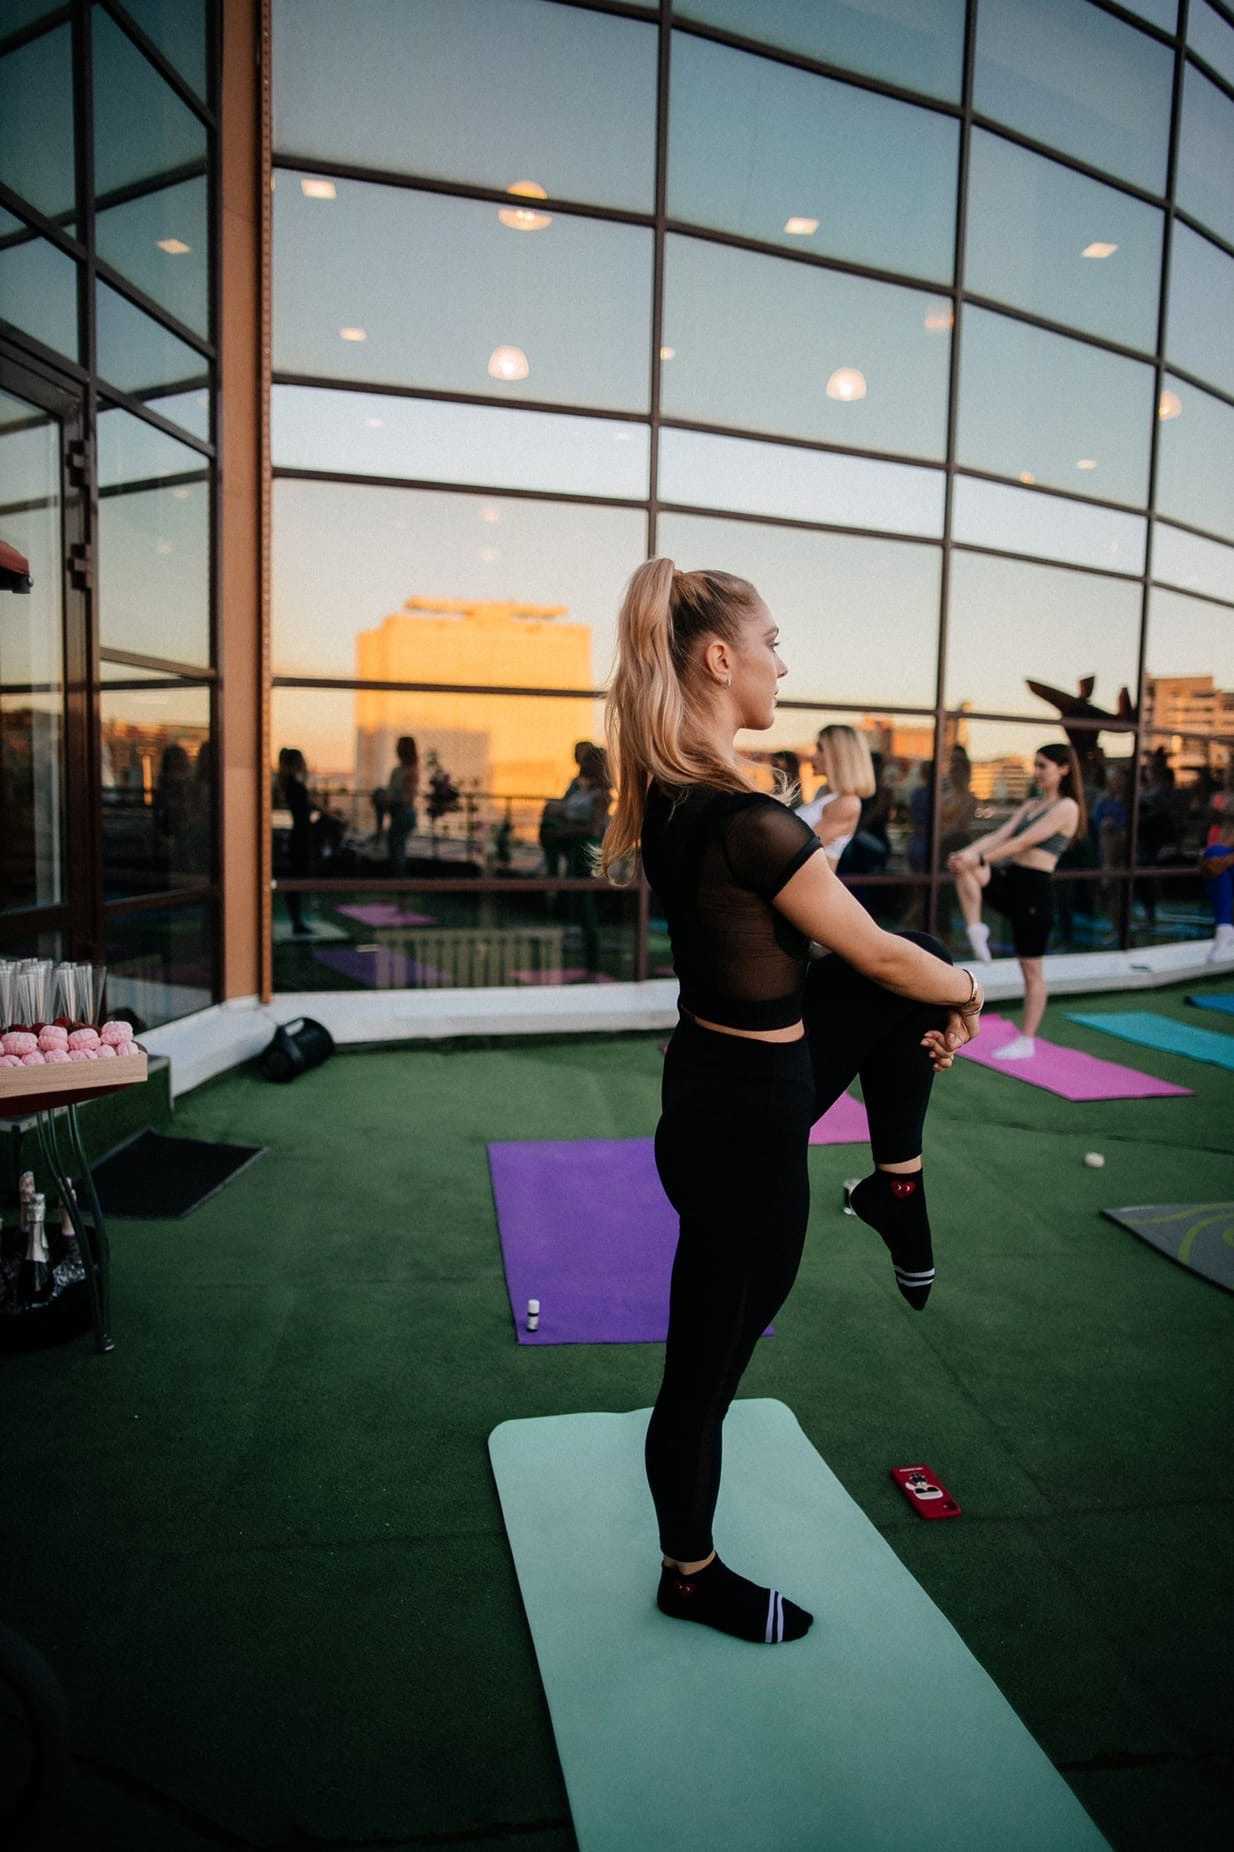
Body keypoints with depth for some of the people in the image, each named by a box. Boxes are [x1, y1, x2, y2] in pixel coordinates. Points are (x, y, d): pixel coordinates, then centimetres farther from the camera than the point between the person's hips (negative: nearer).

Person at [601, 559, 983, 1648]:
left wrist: (929, 995, 13)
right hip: (746, 1118, -8)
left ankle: (897, 1190, 32)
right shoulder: (747, 820, -28)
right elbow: (877, 954, -15)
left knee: (896, 1007, 18)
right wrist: (966, 990, 6)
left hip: (717, 1072, 9)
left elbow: (828, 954, 9)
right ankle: (693, 1579, 35)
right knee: (707, 1371, 11)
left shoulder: (670, 795, 0)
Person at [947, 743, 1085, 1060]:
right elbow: (999, 835, 2)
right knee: (964, 867, -20)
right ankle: (976, 930, -10)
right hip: (1010, 880, 7)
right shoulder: (1030, 804, 15)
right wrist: (967, 853, -15)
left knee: (1032, 970, 2)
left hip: (1035, 889, -7)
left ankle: (1026, 1042, 13)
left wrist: (979, 859, -24)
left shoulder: (1066, 807, -9)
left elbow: (1023, 842, -18)